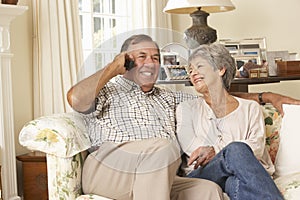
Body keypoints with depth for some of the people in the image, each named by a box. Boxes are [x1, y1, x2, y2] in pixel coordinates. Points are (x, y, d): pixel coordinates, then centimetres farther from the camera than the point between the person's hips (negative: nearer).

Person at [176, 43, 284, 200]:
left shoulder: (250, 108, 22)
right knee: (236, 150, -35)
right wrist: (228, 151, -13)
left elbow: (257, 146, 3)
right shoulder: (187, 109, 24)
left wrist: (215, 151, -15)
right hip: (199, 175, 0)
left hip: (245, 174, 0)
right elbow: (189, 145, 4)